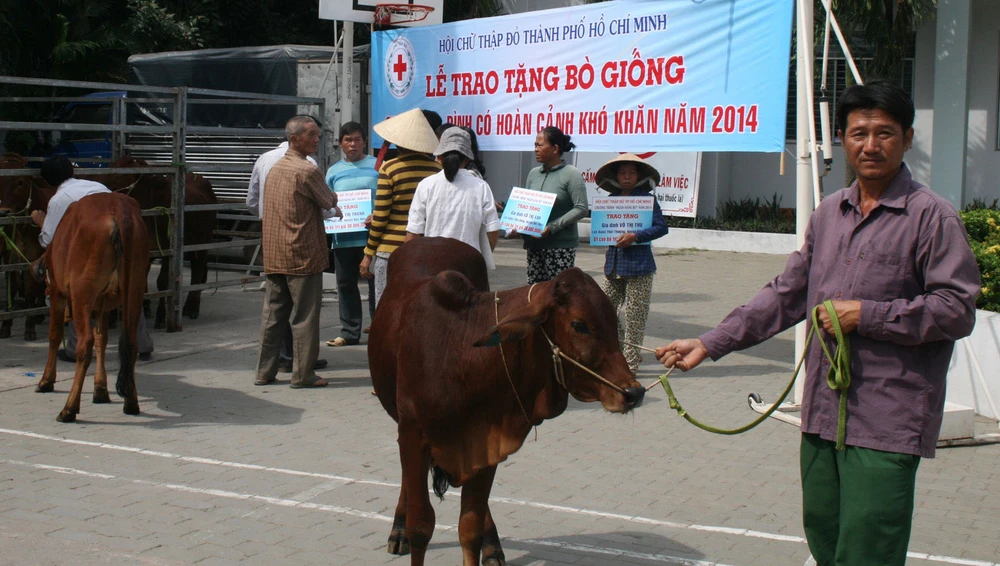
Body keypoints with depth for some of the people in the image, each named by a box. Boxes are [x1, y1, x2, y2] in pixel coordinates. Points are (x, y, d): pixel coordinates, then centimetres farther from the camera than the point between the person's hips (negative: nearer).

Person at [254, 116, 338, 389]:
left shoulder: (274, 169, 13)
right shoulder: (307, 170, -14)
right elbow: (329, 202, -5)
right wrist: (333, 198, 19)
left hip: (273, 255, 8)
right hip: (302, 254, -8)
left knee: (273, 314, 12)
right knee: (304, 316, 0)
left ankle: (265, 371, 16)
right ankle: (303, 374, 4)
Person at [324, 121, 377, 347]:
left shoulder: (376, 166, 2)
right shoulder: (334, 171, 13)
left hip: (370, 235, -4)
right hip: (343, 238, 4)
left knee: (376, 283, 0)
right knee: (346, 285, 9)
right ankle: (349, 333, 17)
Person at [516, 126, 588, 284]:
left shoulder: (571, 174, -5)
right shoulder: (534, 173, 12)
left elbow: (581, 209, -12)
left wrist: (552, 227, -19)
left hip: (561, 245, -6)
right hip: (534, 245, 6)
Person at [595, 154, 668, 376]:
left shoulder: (647, 198, -4)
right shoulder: (611, 199, 11)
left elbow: (661, 227, -10)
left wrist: (635, 236, -19)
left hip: (639, 265, -6)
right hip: (613, 264, 6)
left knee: (634, 317, -1)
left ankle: (631, 363, 9)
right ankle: (628, 352, 21)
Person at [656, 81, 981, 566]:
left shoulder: (931, 216, -6)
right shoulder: (829, 213, 14)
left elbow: (957, 310, -12)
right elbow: (787, 294, 18)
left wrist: (865, 316, -13)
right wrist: (711, 343, 14)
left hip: (886, 422, -7)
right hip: (821, 412, 7)